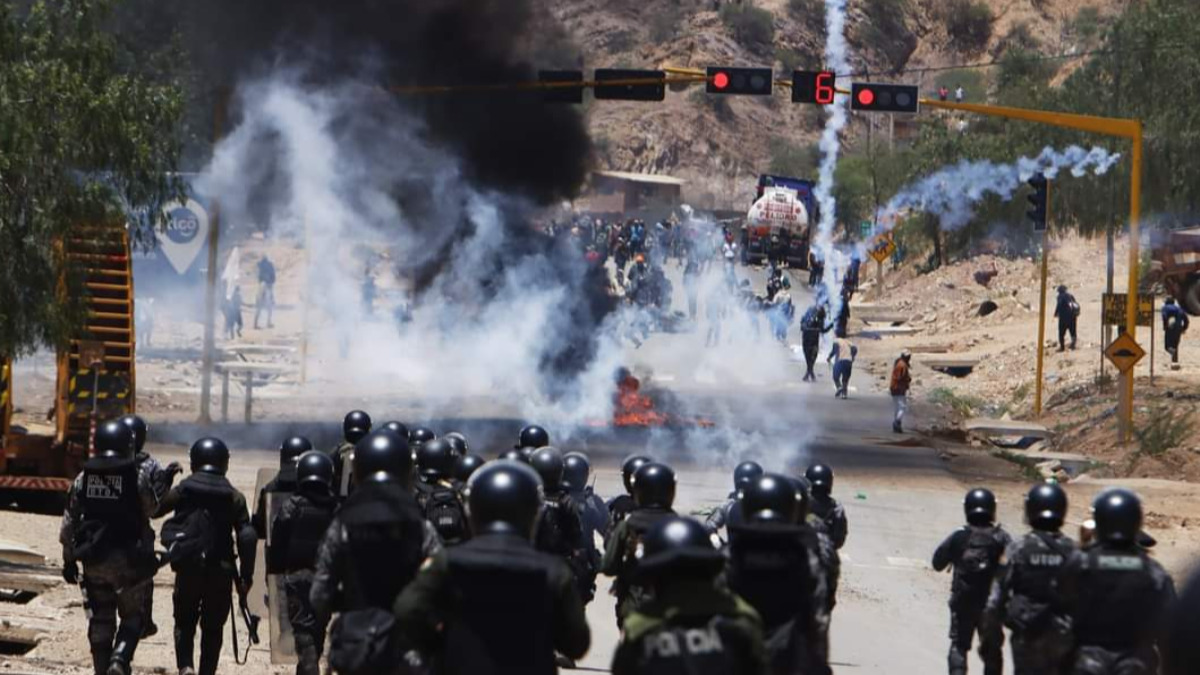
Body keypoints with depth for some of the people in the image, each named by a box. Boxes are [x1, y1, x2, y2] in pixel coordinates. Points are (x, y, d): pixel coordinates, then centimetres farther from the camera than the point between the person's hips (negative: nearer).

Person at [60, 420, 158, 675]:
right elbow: (151, 508, 7)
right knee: (134, 616, 8)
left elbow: (68, 523, 4)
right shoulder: (137, 479, -9)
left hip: (93, 561, 3)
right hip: (130, 560, -3)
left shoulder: (82, 479, 1)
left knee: (99, 620, 13)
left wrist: (69, 559, 13)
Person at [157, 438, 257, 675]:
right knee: (213, 628, 12)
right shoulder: (234, 497, 0)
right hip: (220, 570, 0)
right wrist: (246, 576, -2)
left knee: (185, 622, 13)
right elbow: (247, 537, -6)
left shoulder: (183, 490, -1)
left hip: (188, 568, 0)